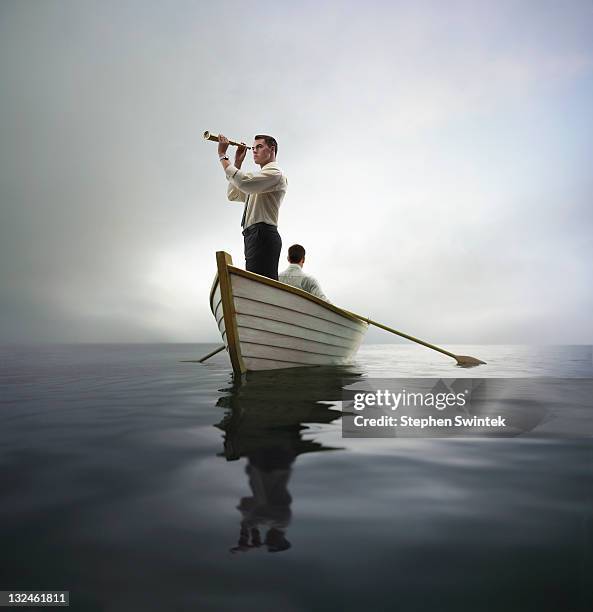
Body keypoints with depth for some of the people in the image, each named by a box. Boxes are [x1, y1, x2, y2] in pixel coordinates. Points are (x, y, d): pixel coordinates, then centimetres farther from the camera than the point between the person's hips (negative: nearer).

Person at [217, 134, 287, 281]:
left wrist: (222, 155, -8)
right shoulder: (260, 177, 30)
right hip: (254, 236, 10)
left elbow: (243, 182, -18)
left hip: (263, 235, -10)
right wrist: (238, 162, 22)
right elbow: (233, 195, 27)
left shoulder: (275, 172, -1)